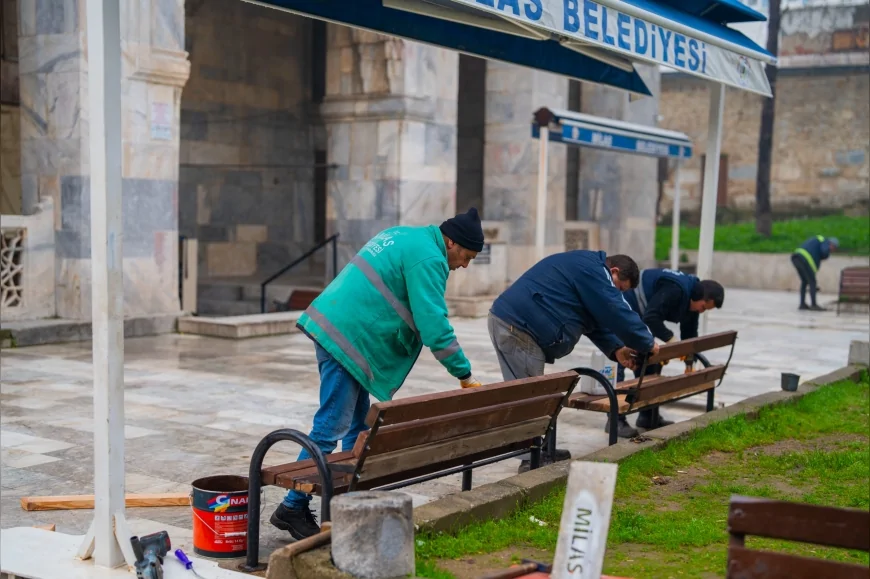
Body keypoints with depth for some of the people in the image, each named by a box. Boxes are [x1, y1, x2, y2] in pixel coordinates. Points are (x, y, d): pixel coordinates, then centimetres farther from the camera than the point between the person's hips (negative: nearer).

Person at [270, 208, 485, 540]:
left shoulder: (403, 236, 19)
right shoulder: (428, 259, -11)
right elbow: (434, 325, -17)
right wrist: (465, 375, -10)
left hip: (330, 323, 11)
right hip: (347, 336, -11)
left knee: (358, 424, 15)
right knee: (331, 427, -6)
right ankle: (292, 509, 0)